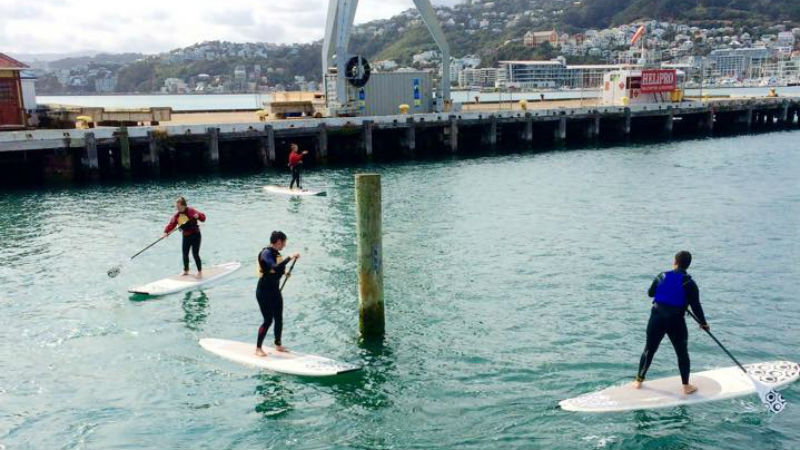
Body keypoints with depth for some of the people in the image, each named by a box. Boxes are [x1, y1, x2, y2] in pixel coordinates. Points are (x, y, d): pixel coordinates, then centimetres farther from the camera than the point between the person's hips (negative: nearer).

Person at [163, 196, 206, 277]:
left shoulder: (191, 211, -13)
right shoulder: (176, 215, 2)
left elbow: (203, 217, -15)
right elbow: (171, 224, -4)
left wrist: (198, 216, -36)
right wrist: (166, 231, -19)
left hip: (195, 235, -6)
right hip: (185, 236, 6)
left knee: (195, 254, -8)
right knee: (185, 254, 10)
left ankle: (200, 271, 5)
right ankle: (186, 270, 27)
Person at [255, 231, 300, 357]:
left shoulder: (276, 253, 8)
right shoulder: (266, 253, -18)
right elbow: (275, 267, -35)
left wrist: (284, 272, 6)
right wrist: (290, 258, -35)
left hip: (275, 290, 9)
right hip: (264, 291, -9)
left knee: (279, 319, 12)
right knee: (268, 320, -7)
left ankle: (278, 345, 26)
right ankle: (258, 348, 5)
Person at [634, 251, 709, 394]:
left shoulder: (662, 276, 0)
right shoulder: (689, 283, -8)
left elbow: (650, 293, 13)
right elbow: (696, 306, -8)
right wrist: (703, 323, 6)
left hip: (657, 318, 2)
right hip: (676, 321, -2)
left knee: (649, 350, 13)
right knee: (682, 353, 12)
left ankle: (639, 381, 20)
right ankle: (686, 386, 17)